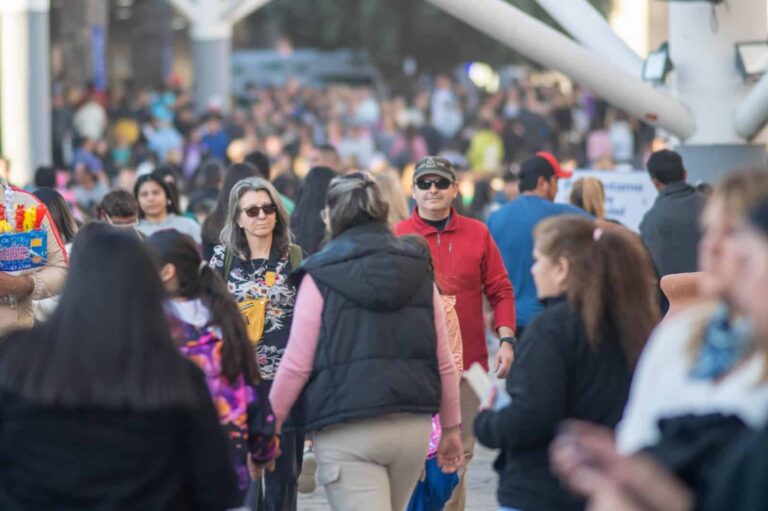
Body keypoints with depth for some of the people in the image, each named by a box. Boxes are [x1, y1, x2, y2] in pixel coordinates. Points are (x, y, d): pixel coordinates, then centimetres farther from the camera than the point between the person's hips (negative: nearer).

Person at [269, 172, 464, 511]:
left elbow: (297, 365, -5)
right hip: (413, 424, 5)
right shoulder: (419, 271, 9)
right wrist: (451, 426, 18)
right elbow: (443, 361, 9)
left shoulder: (321, 277, -3)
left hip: (346, 432, -5)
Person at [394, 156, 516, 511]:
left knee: (459, 453, 9)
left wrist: (506, 339, -3)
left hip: (468, 363, 2)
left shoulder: (477, 234, 6)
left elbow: (501, 292, 9)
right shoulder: (398, 237, 0)